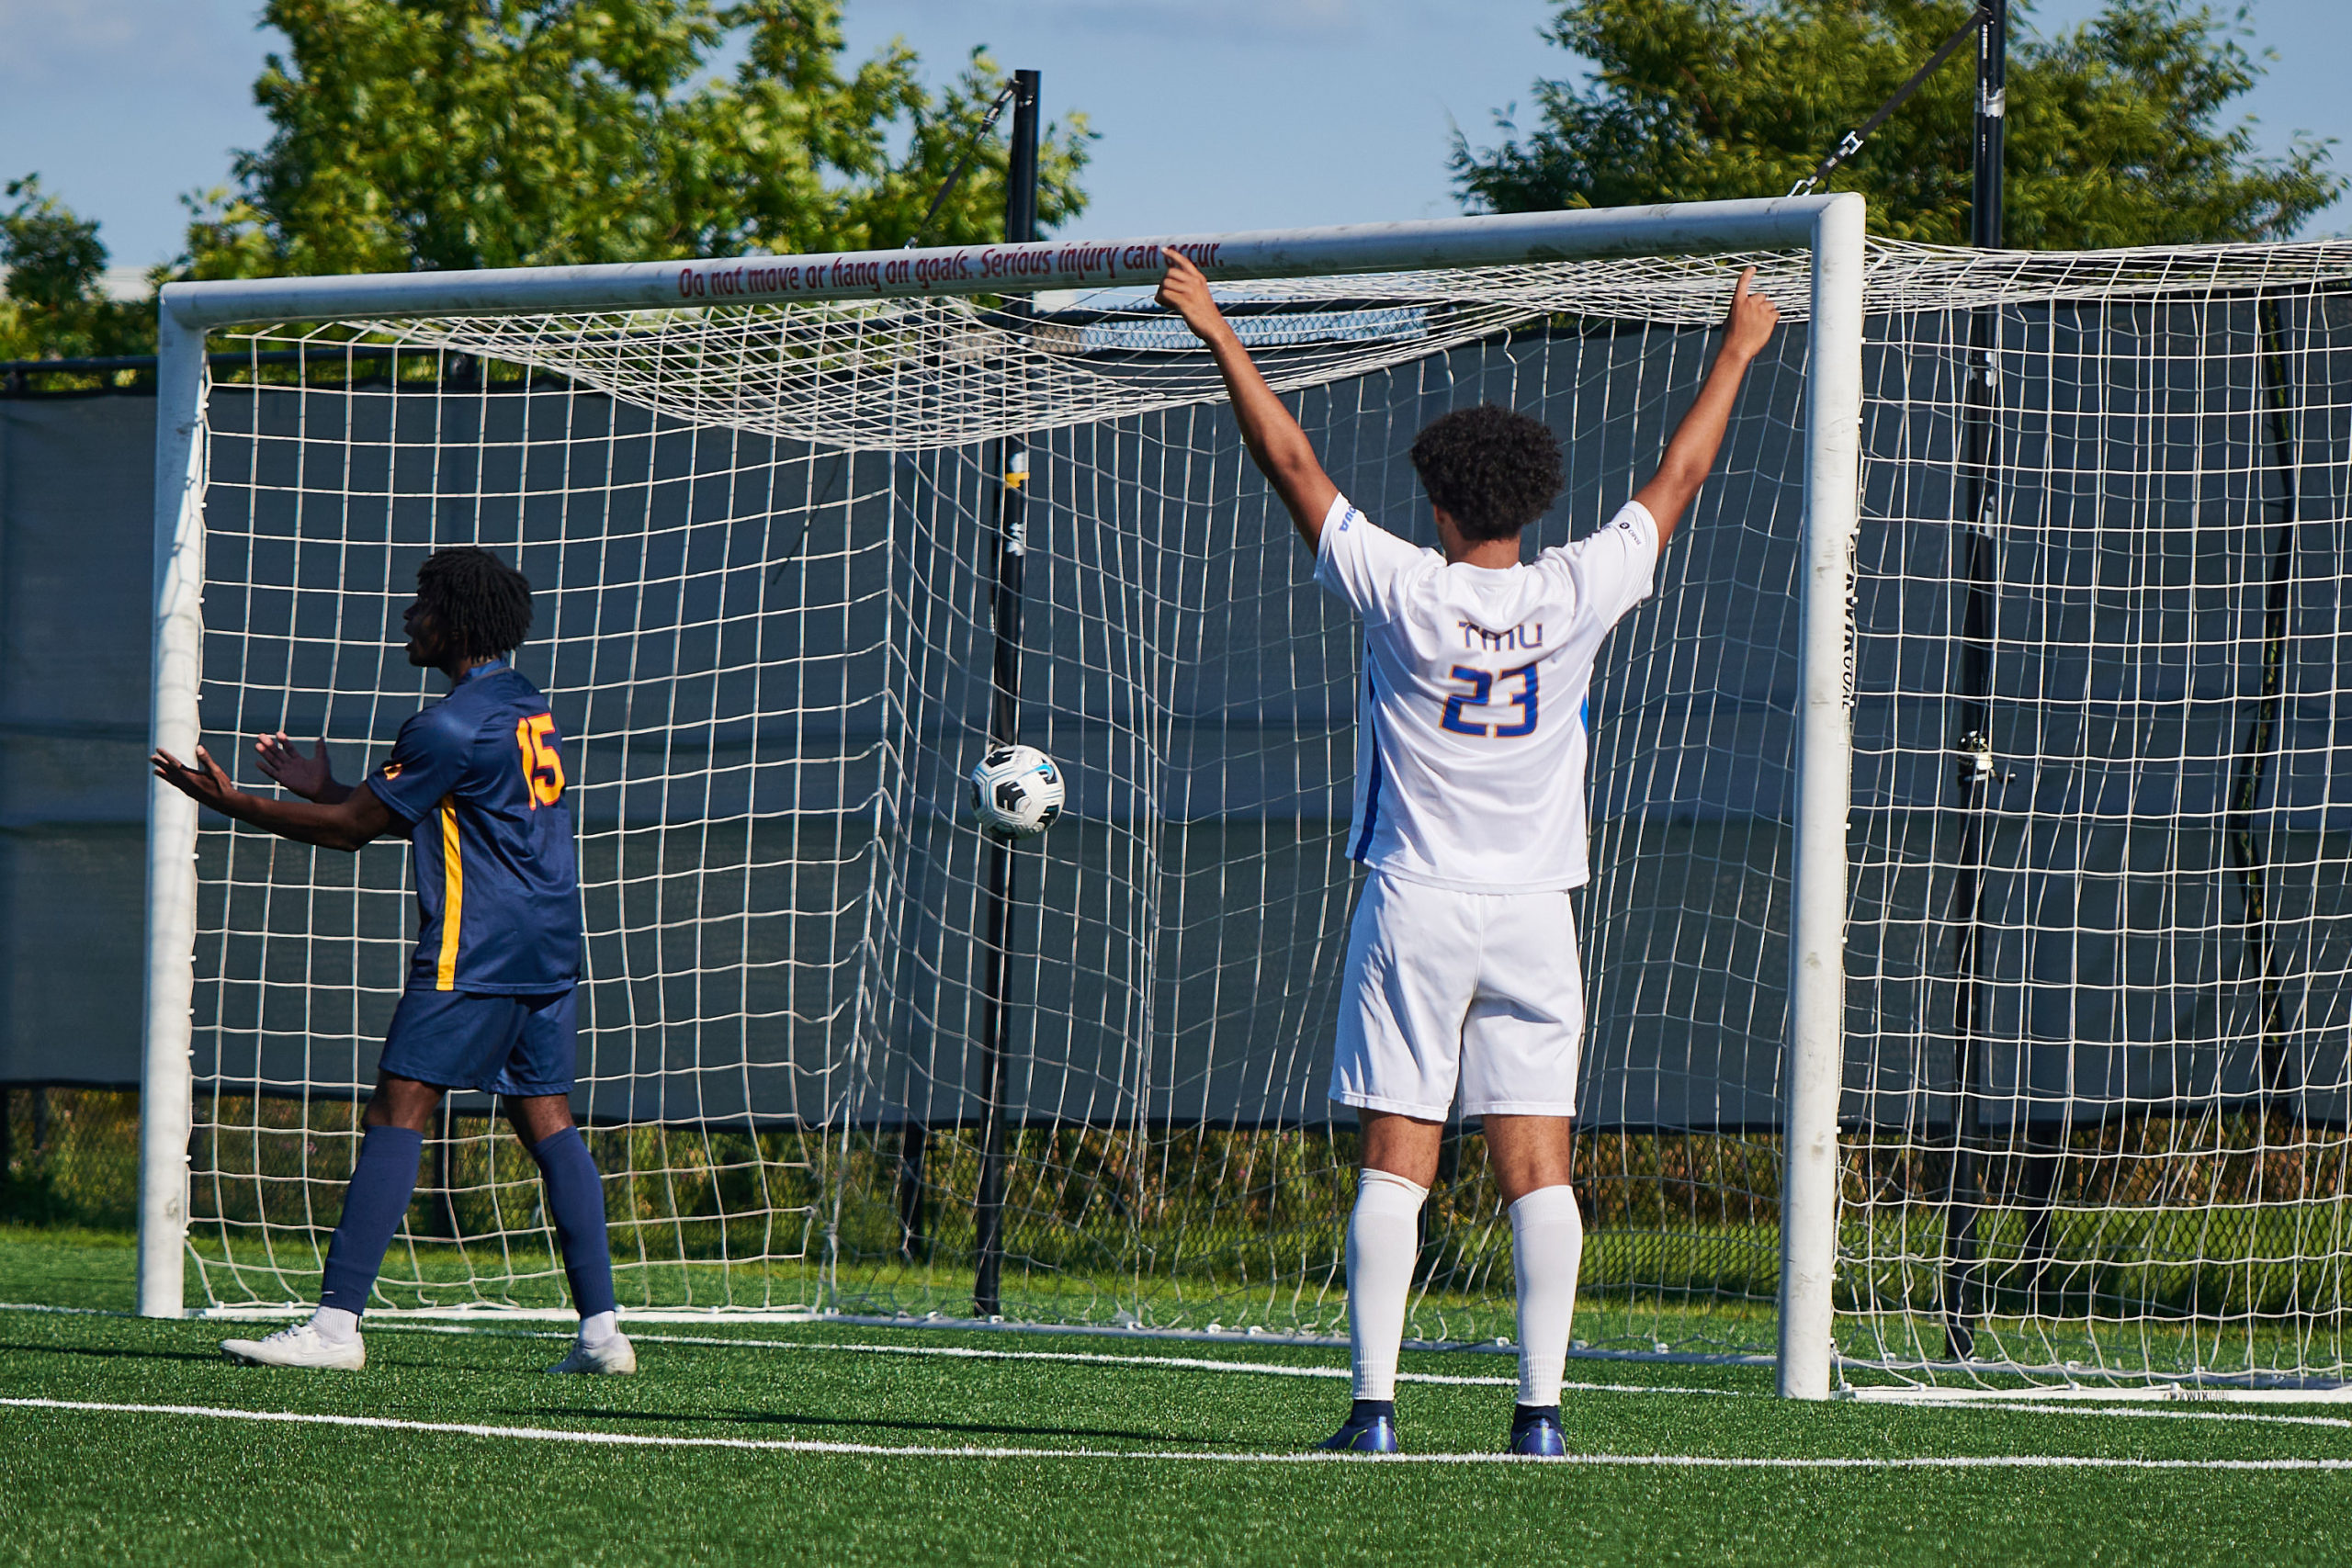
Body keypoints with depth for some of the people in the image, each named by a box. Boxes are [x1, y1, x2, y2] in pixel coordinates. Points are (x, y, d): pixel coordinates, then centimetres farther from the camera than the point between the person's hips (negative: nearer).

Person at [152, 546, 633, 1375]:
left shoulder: (454, 727, -12)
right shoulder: (531, 709, 16)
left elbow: (352, 827, -8)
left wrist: (232, 802, -1)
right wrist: (323, 787, 30)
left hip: (474, 952, -9)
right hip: (549, 950, 9)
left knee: (396, 1115, -10)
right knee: (547, 1122, 9)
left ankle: (336, 1322, -15)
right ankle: (601, 1329, 2)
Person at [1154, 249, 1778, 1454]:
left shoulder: (1401, 592, -8)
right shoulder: (1576, 596, -3)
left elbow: (1293, 467, -2)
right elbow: (1676, 482, 11)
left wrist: (1220, 338, 7)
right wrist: (1735, 355, 23)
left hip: (1415, 902, -2)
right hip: (1533, 907, 2)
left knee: (1395, 1163, -2)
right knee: (1537, 1168, 0)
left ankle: (1375, 1402, -8)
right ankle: (1539, 1410, -5)